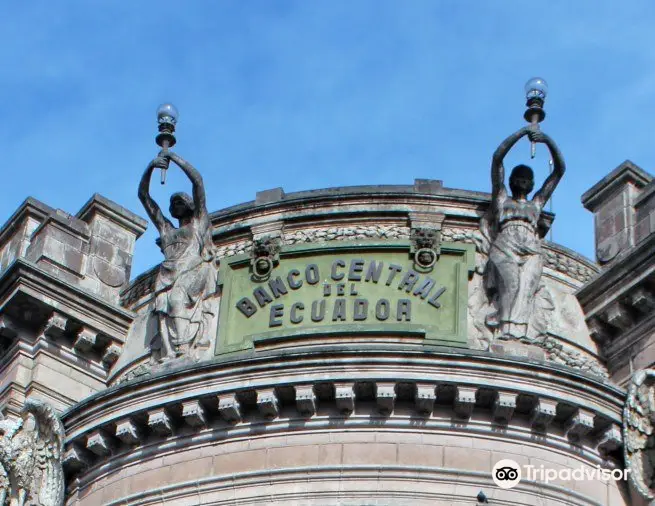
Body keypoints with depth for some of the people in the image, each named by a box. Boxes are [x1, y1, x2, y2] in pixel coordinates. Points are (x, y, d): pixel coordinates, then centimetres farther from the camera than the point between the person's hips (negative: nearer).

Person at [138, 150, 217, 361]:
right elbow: (143, 196, 34)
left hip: (193, 274, -4)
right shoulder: (166, 229, 36)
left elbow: (197, 181, 15)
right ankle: (168, 356, -42)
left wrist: (173, 157, 17)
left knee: (177, 297, -34)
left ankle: (183, 348, -45)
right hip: (169, 277, 4)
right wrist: (151, 167, 22)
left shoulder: (199, 223, 24)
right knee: (165, 312, -24)